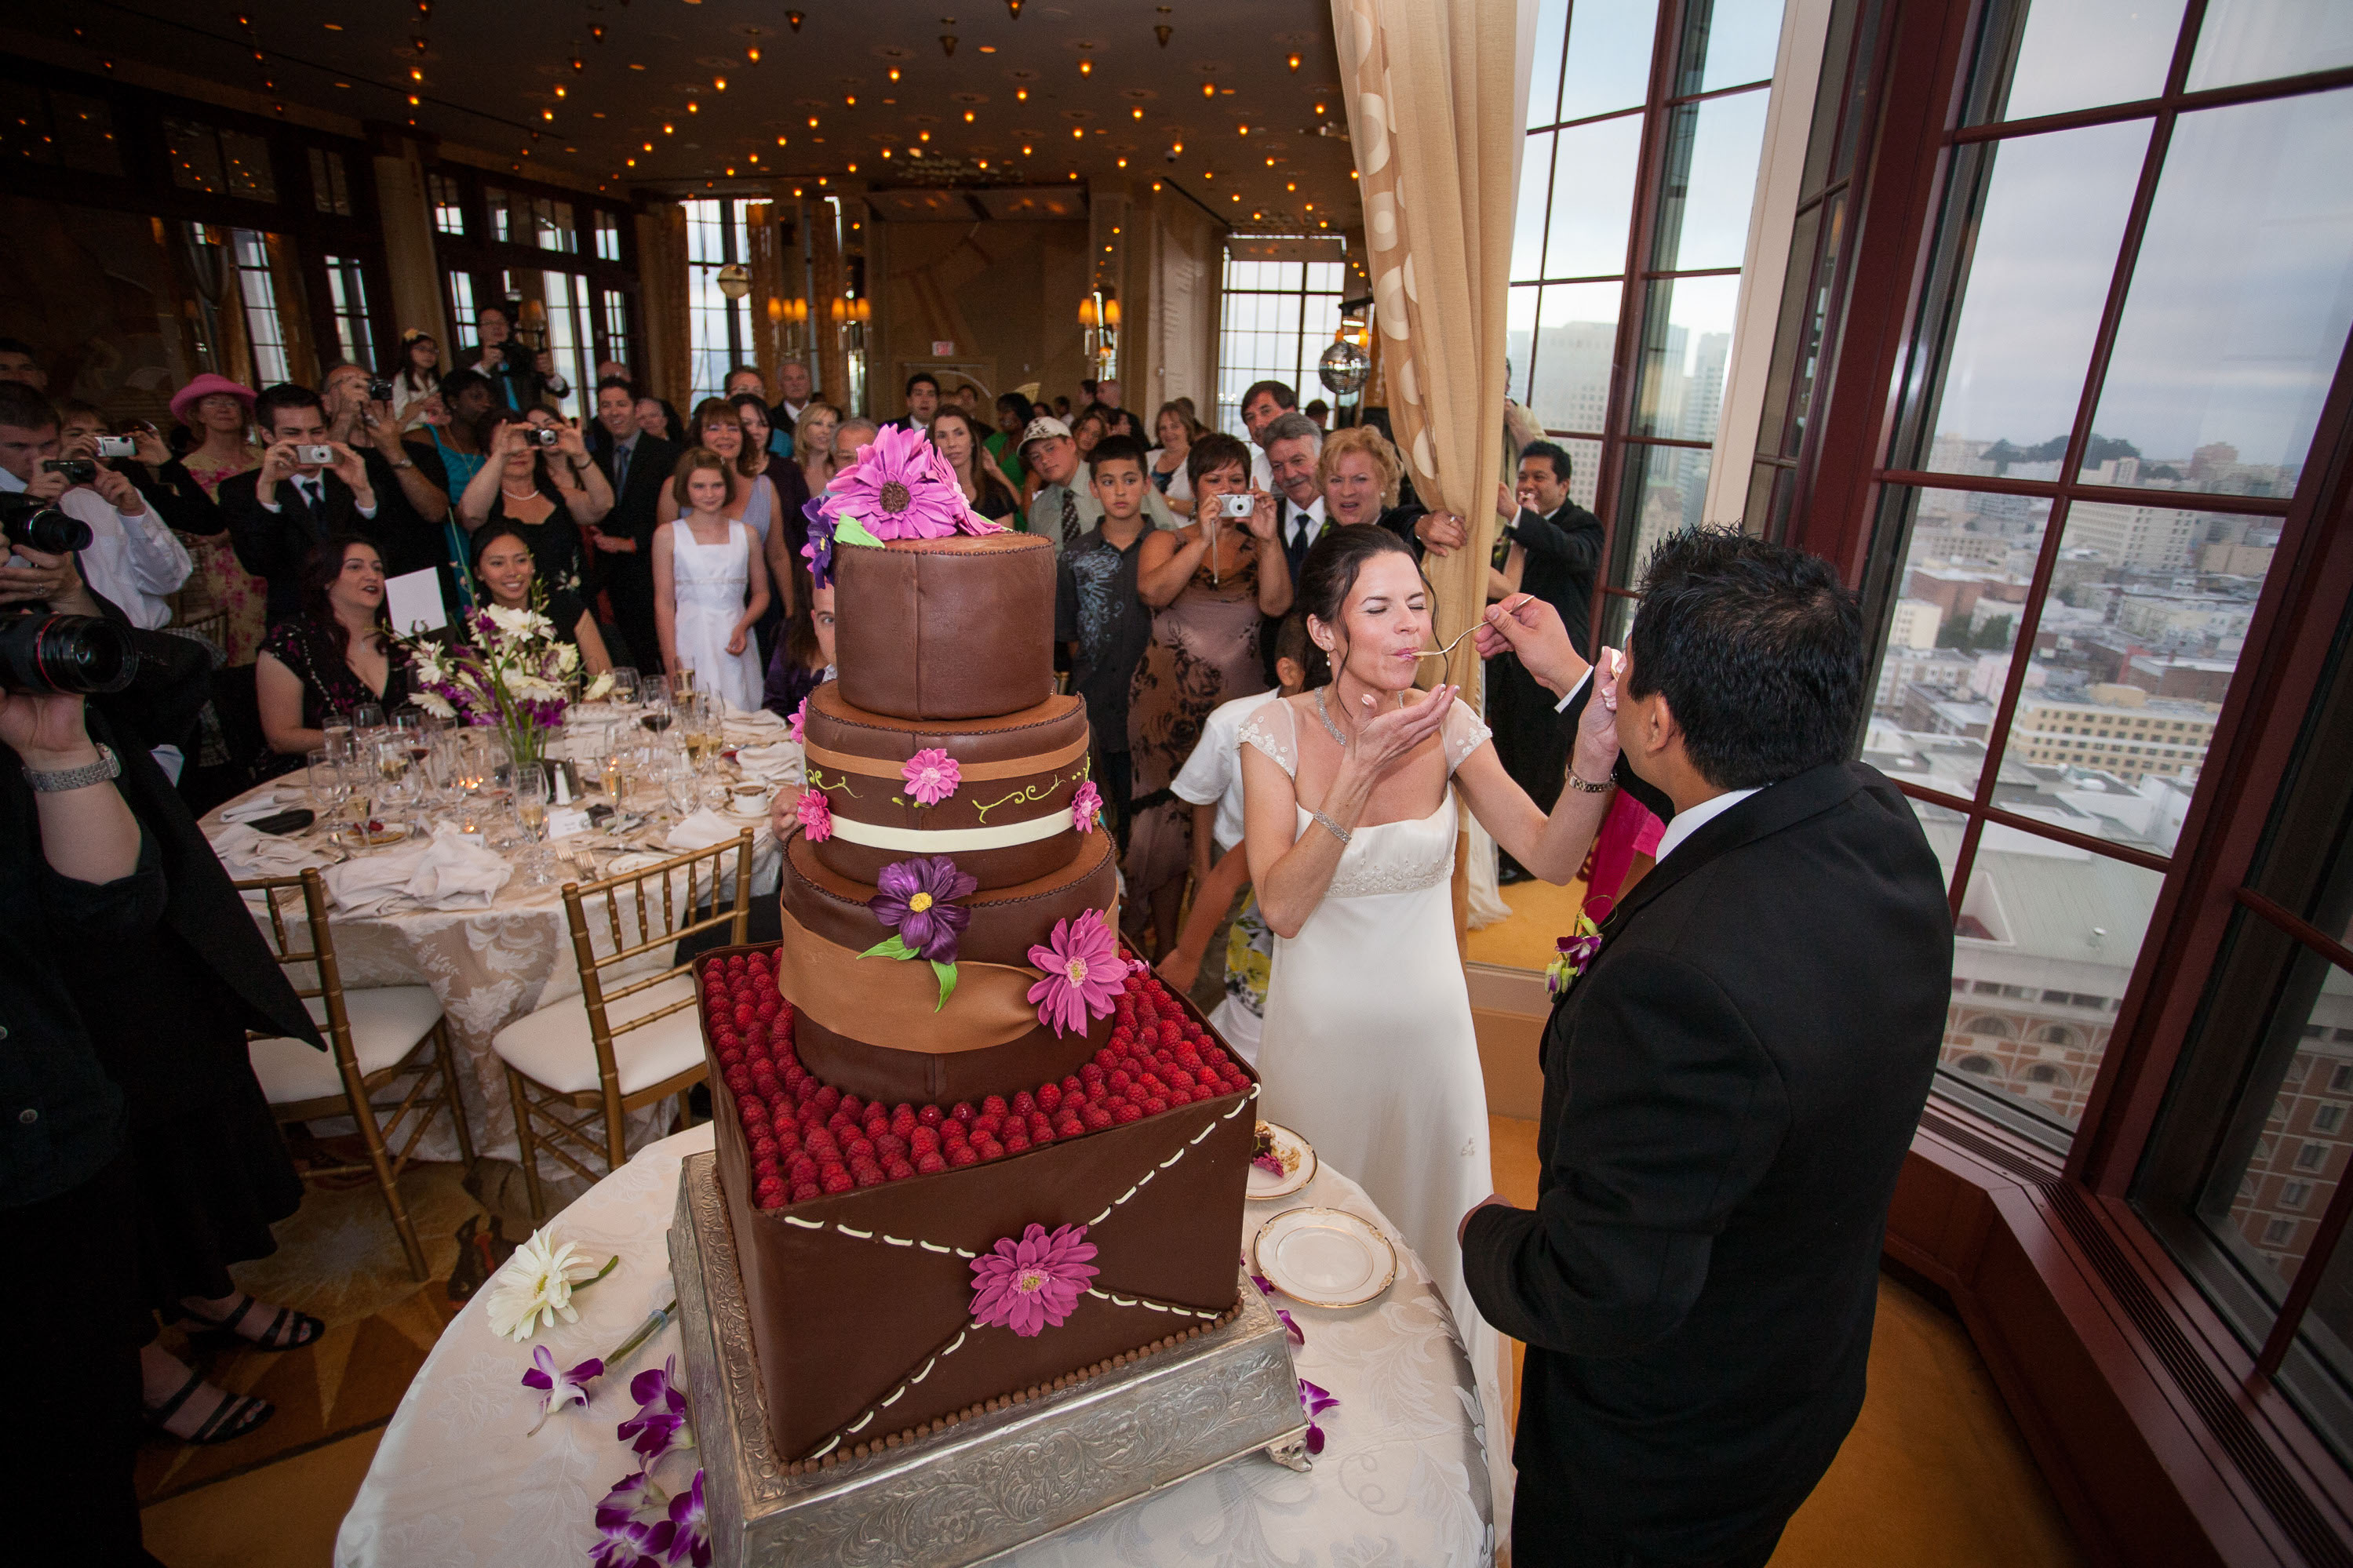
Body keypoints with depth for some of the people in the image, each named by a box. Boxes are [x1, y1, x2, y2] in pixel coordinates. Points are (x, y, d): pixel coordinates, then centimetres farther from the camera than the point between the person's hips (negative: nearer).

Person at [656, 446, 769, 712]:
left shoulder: (746, 534, 10)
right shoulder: (668, 536, 5)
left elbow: (761, 593, 13)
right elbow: (664, 602, 2)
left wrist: (743, 626, -6)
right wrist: (670, 658, -6)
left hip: (734, 645, 2)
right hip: (691, 643, -1)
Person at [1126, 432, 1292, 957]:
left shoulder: (1257, 547, 12)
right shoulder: (1167, 540, 8)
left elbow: (1276, 604, -7)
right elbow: (1154, 591, -14)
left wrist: (1267, 538, -15)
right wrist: (1205, 538, -20)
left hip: (1240, 697, 2)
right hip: (1171, 699, -1)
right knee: (1170, 816, -1)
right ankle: (1166, 949, 14)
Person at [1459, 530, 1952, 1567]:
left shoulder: (1683, 978, -45)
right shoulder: (1879, 825, -16)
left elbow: (1601, 1294, -35)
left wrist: (1484, 1234, -14)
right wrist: (1572, 678, 15)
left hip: (1664, 1454, -6)